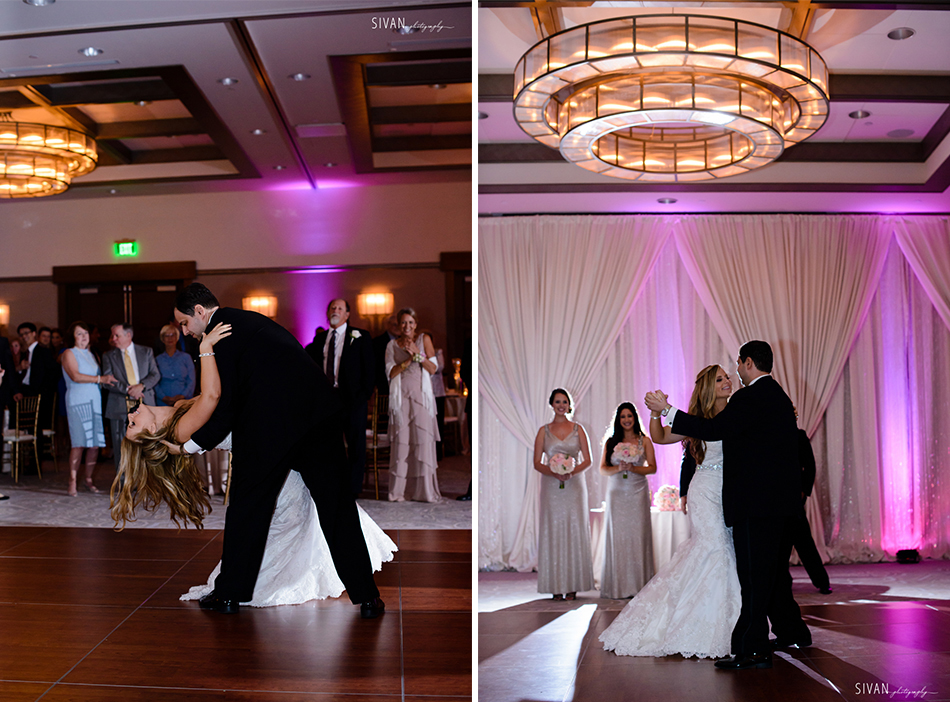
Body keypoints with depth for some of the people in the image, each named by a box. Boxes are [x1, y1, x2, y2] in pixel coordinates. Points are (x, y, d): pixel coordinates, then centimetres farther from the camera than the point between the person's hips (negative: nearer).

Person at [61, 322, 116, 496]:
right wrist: (100, 379, -17)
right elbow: (75, 376, -13)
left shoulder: (90, 354, 22)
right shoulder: (69, 353, 2)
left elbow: (101, 377, 25)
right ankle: (72, 482, -7)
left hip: (95, 401, 6)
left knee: (95, 443, 1)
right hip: (78, 402, -6)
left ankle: (89, 480, 11)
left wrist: (107, 380, 5)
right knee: (79, 443, -11)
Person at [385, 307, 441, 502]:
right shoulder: (392, 345, 10)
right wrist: (409, 359, -11)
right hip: (401, 396, 0)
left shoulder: (424, 340, 9)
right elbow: (391, 372, 0)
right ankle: (398, 491, -1)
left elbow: (433, 369, 3)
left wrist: (418, 353, -10)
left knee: (423, 440, -5)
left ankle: (425, 490, 1)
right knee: (401, 441, -5)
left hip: (421, 396, 0)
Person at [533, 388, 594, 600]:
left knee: (575, 531, -2)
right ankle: (556, 586, 3)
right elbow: (537, 463, 2)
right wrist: (554, 473, -15)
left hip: (574, 486, 0)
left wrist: (572, 472, -15)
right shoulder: (544, 431, 7)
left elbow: (587, 461, 3)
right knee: (554, 531, -1)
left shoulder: (578, 429, 7)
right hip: (551, 487, 0)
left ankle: (573, 586, 3)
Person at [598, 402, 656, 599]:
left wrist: (633, 468, -13)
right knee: (617, 537, -1)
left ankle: (637, 585, 2)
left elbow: (652, 468, 1)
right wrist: (618, 468, -12)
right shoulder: (611, 441, 9)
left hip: (638, 494, -1)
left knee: (637, 536, -4)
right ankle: (618, 587, 4)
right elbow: (602, 468, 6)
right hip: (616, 493, 1)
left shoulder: (644, 441, 5)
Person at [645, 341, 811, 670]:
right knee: (774, 569, 20)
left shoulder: (750, 397, -14)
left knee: (754, 573, -7)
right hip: (784, 500, 10)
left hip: (757, 503, -10)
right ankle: (791, 632, 32)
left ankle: (752, 649, -5)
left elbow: (713, 429, -18)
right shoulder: (779, 396, 17)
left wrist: (667, 409, -12)